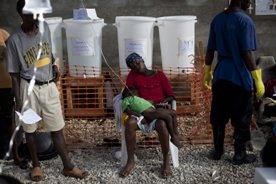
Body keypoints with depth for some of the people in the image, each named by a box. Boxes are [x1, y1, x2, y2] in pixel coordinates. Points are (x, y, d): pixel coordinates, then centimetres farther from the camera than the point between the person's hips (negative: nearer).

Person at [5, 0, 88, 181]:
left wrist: (54, 66, 4)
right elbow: (15, 74, -7)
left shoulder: (45, 27, -2)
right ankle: (36, 165, 32)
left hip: (49, 86, 3)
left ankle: (68, 166, 19)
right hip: (29, 88, -3)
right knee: (30, 129, 12)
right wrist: (18, 100, -7)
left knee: (57, 128, 9)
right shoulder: (15, 40, -13)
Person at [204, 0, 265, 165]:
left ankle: (218, 151, 25)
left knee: (218, 117, 14)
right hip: (240, 78, -6)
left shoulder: (217, 20, 6)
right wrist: (258, 80, -15)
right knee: (242, 119, 6)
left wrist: (207, 72, 19)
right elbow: (247, 54, -18)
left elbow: (210, 50, 9)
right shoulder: (245, 20, -14)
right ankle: (240, 155, 16)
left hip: (220, 77, 6)